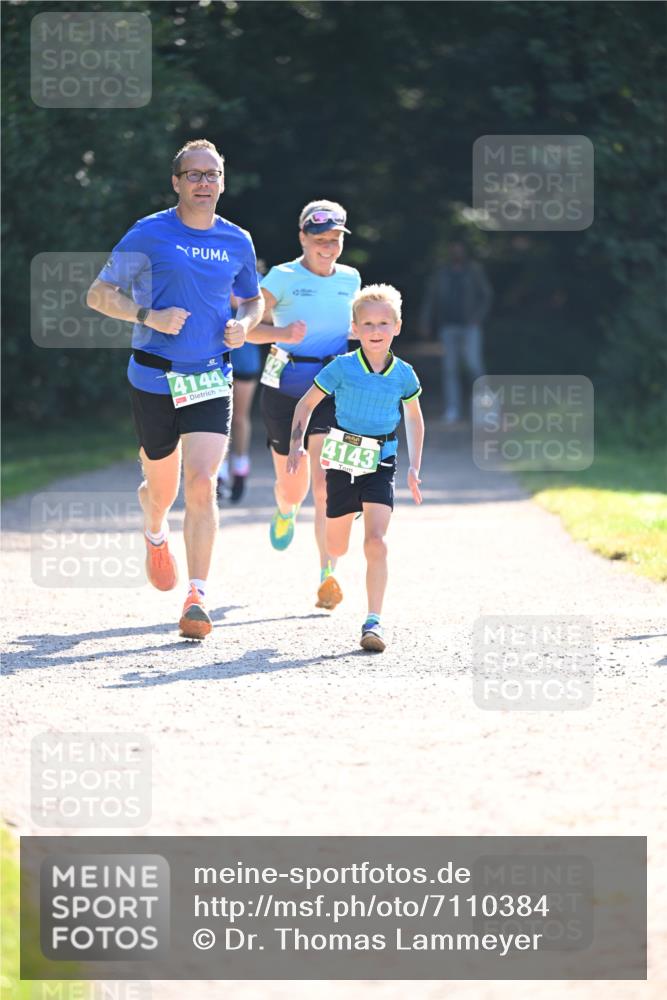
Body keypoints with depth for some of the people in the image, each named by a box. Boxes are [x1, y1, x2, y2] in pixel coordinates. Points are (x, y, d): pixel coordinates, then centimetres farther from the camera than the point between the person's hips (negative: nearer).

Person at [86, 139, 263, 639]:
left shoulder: (238, 242, 6)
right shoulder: (149, 234, -4)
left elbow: (254, 299, 23)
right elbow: (99, 294, -2)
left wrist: (244, 325, 0)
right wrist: (149, 316, -17)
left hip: (211, 380, 1)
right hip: (154, 378, -1)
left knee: (202, 485, -14)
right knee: (163, 486, 11)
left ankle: (197, 598, -11)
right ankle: (156, 535, 48)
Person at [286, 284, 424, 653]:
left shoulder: (403, 374, -2)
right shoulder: (342, 368, -7)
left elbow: (414, 418, 14)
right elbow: (306, 403, 3)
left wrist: (413, 468, 10)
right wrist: (297, 444, -9)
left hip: (380, 465, 0)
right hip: (342, 463, 0)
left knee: (376, 542, -16)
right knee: (336, 548, 10)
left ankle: (373, 621, -15)